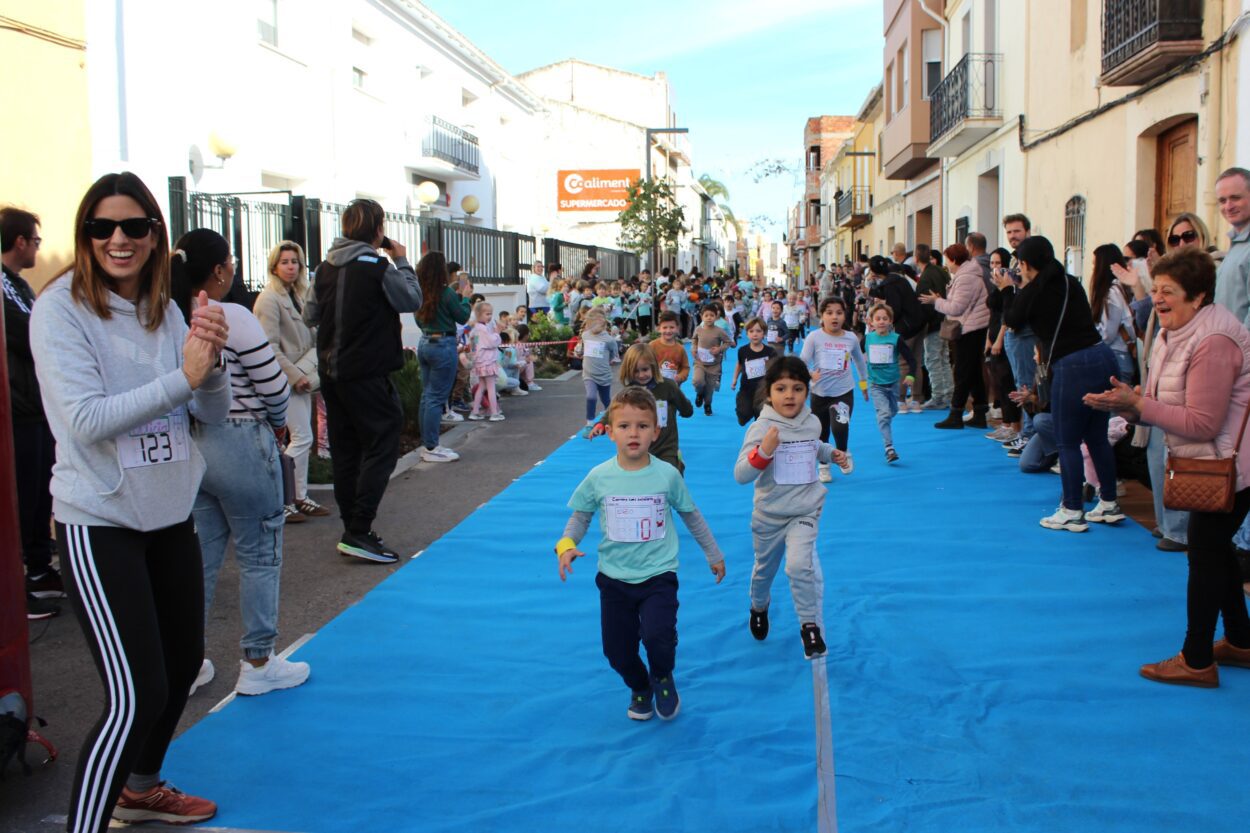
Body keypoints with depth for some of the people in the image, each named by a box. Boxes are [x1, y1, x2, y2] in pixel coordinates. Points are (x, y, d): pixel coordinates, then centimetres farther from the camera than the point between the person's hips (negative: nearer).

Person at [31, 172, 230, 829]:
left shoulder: (164, 310, 4)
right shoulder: (61, 309, -13)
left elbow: (213, 413, 2)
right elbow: (86, 421, -23)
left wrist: (212, 361, -18)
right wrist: (181, 377, -30)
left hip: (170, 513, 7)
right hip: (99, 521, -7)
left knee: (183, 660, 20)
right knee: (135, 696, -13)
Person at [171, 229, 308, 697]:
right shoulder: (234, 319, -16)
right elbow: (274, 387, -13)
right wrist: (278, 423, 8)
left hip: (188, 446, 7)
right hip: (239, 445, -6)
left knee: (199, 555, 16)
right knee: (259, 556, 7)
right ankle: (258, 663, 16)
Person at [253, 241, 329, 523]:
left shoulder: (296, 296, 15)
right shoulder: (269, 298, -11)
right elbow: (269, 346, -18)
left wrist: (309, 372, 8)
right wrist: (294, 375, -19)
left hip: (302, 377, 9)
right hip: (287, 380, -9)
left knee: (302, 439, 11)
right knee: (302, 438, -10)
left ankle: (300, 498, 18)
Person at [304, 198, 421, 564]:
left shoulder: (325, 268, 6)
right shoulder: (378, 268, -13)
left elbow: (310, 316, 12)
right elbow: (412, 300, 0)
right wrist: (403, 262, 8)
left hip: (331, 372, 7)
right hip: (368, 374, -7)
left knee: (345, 451, 13)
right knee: (381, 448, -2)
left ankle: (353, 530, 20)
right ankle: (359, 533, -8)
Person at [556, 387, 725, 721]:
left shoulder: (667, 475, -8)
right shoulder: (598, 477, -7)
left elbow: (691, 515, 7)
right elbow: (580, 516, 5)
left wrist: (714, 554, 16)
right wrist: (566, 544, -15)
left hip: (658, 575, -2)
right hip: (614, 578, 2)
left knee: (657, 636, -24)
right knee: (617, 650, 8)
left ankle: (663, 679, 12)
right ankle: (639, 688, 42)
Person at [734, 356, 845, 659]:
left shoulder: (812, 423, -4)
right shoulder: (761, 427, -18)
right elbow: (740, 475, -24)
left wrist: (831, 453, 2)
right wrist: (763, 451, -40)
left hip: (805, 511, 1)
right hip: (769, 513, -1)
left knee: (799, 565, -22)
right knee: (765, 568, 20)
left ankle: (809, 625, -4)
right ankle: (759, 607, 52)